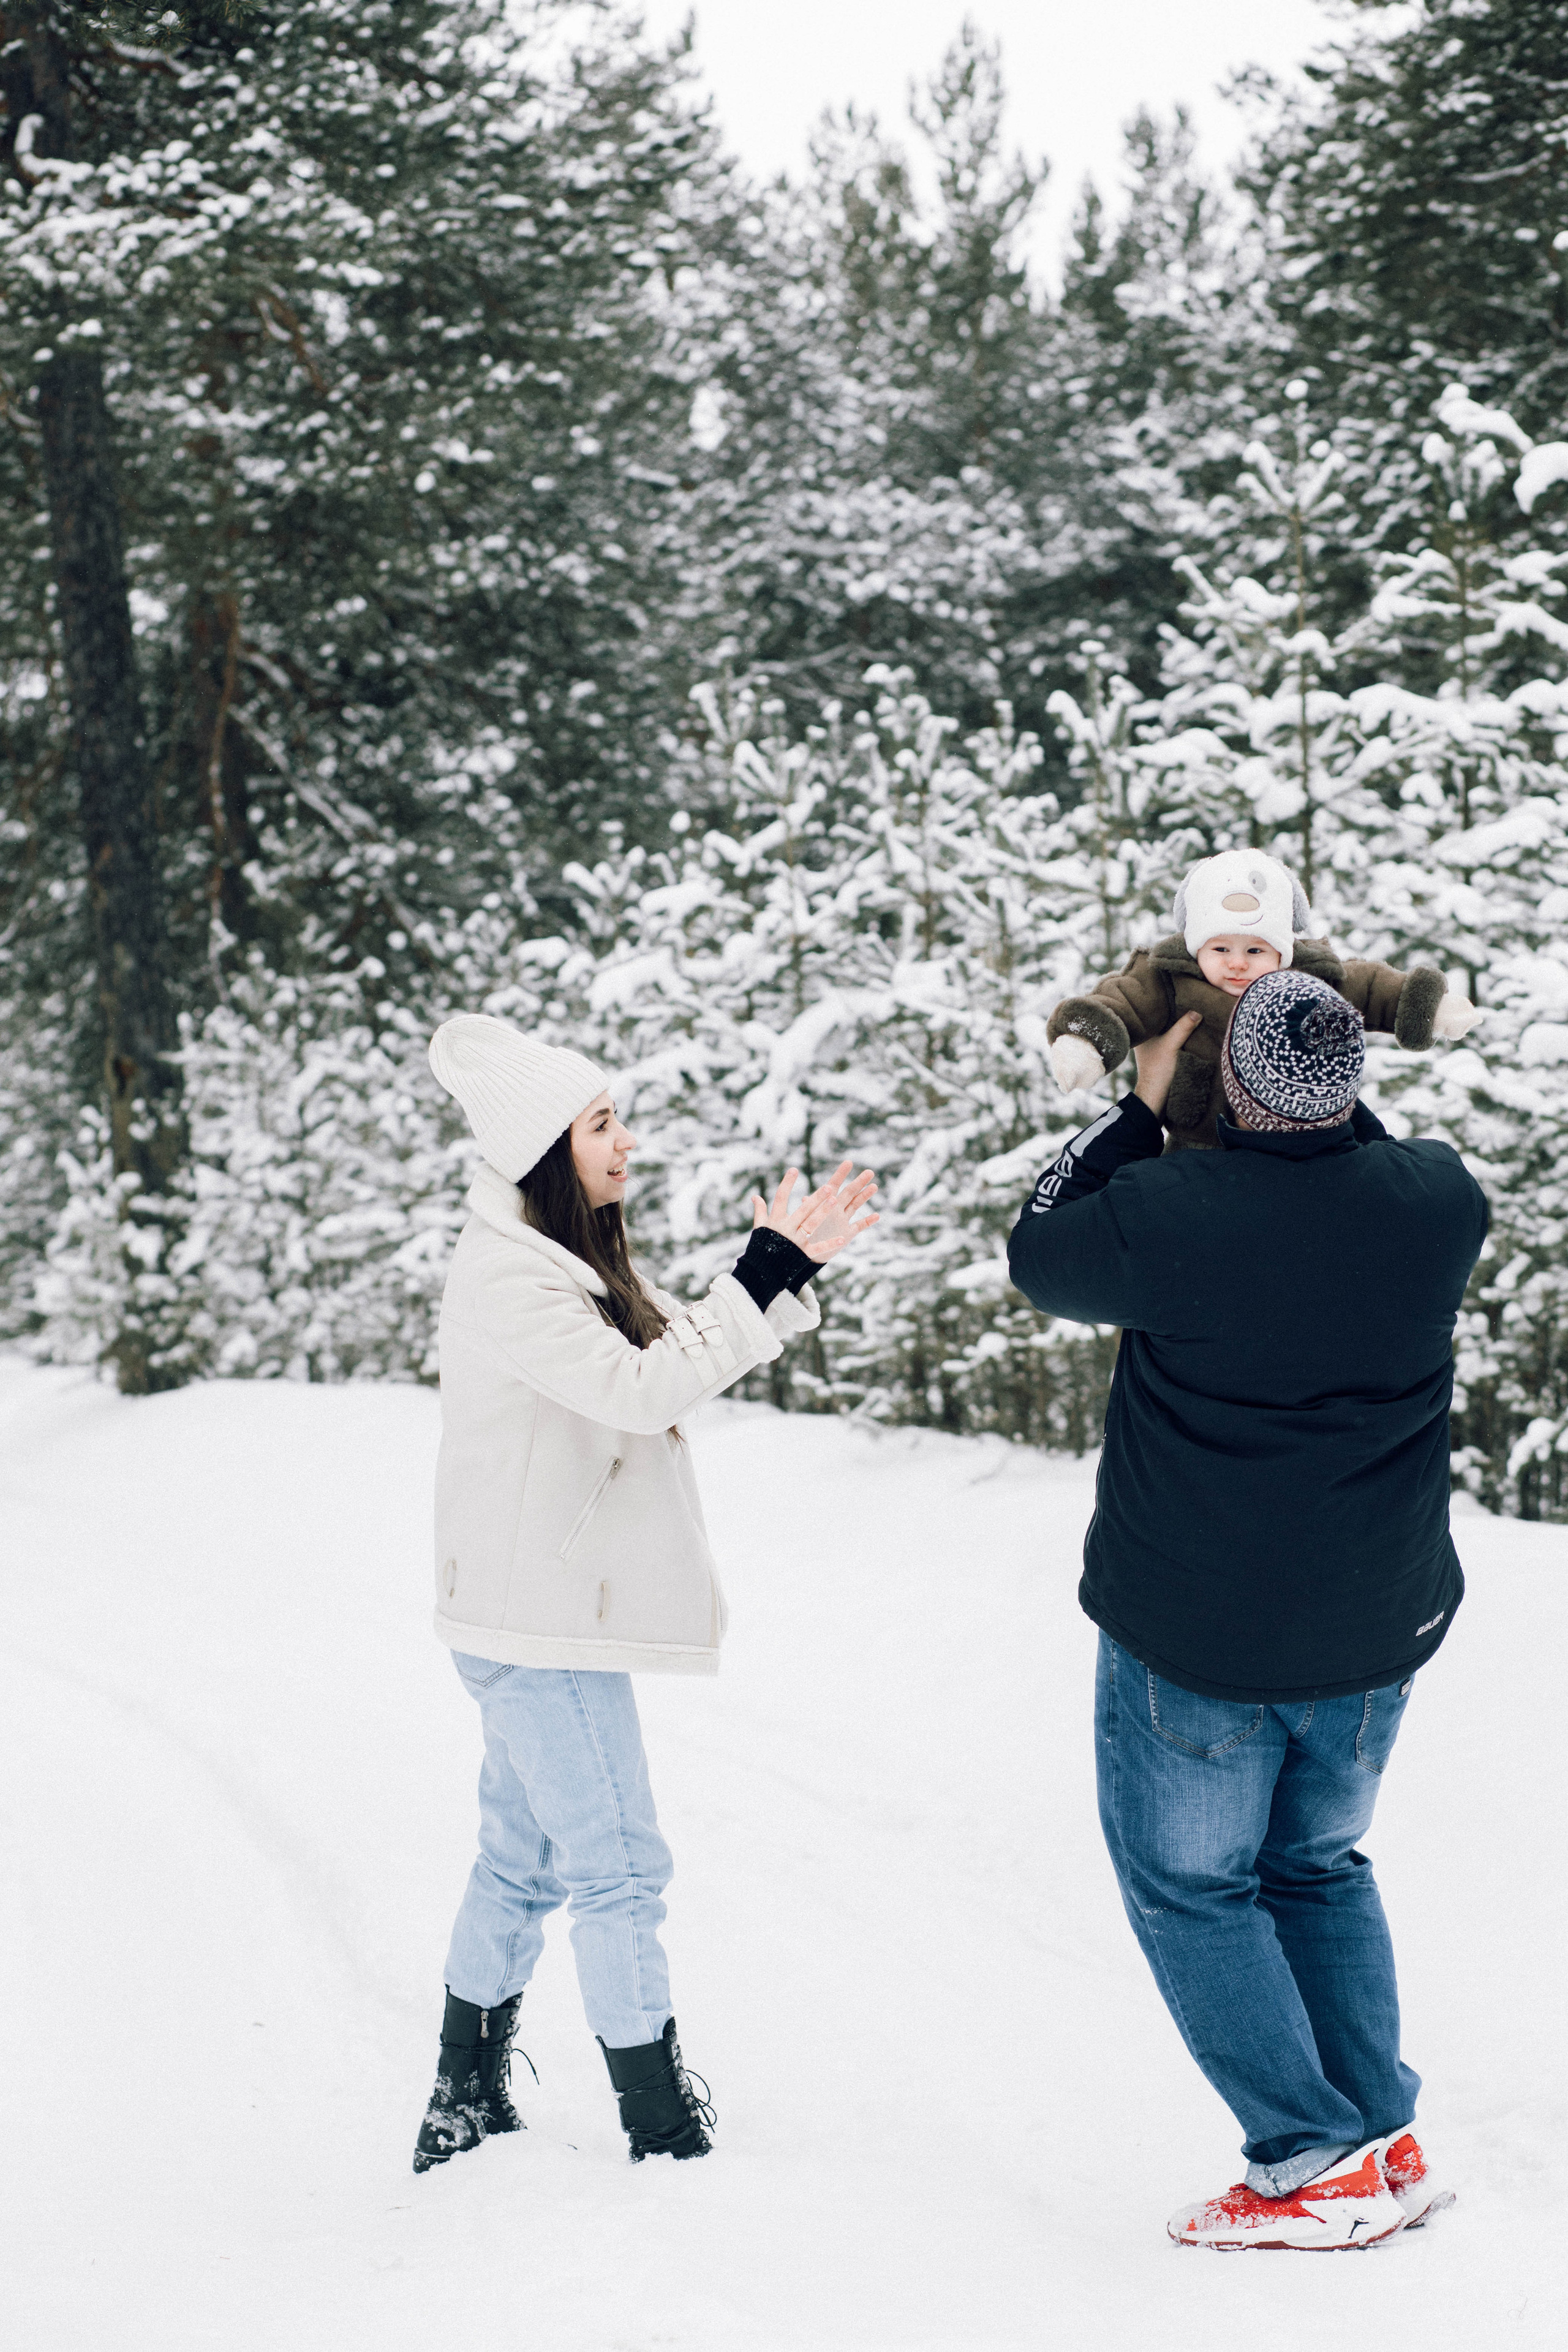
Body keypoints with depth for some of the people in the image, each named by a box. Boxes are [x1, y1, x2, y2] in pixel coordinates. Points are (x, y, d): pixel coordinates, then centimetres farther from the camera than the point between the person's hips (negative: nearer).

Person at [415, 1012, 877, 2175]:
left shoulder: (573, 1261, 13)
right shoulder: (507, 1276, -19)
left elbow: (689, 1357, 12)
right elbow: (644, 1390, -25)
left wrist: (791, 1271, 0)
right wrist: (766, 1277, -26)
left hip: (545, 1618, 10)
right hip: (543, 1625, -10)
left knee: (522, 1863, 16)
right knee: (619, 1868, -4)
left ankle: (465, 2106, 26)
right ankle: (665, 2126, 3)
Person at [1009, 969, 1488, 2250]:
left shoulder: (1163, 1215, -21)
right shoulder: (1438, 1203, -9)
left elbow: (1038, 1254, 0)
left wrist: (1138, 1110, 6)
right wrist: (1331, 1091, 17)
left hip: (1193, 1639, -5)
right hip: (1378, 1630, 5)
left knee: (1191, 1889, 11)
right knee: (1323, 1866, 24)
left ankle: (1316, 2167, 7)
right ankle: (1388, 2139, 20)